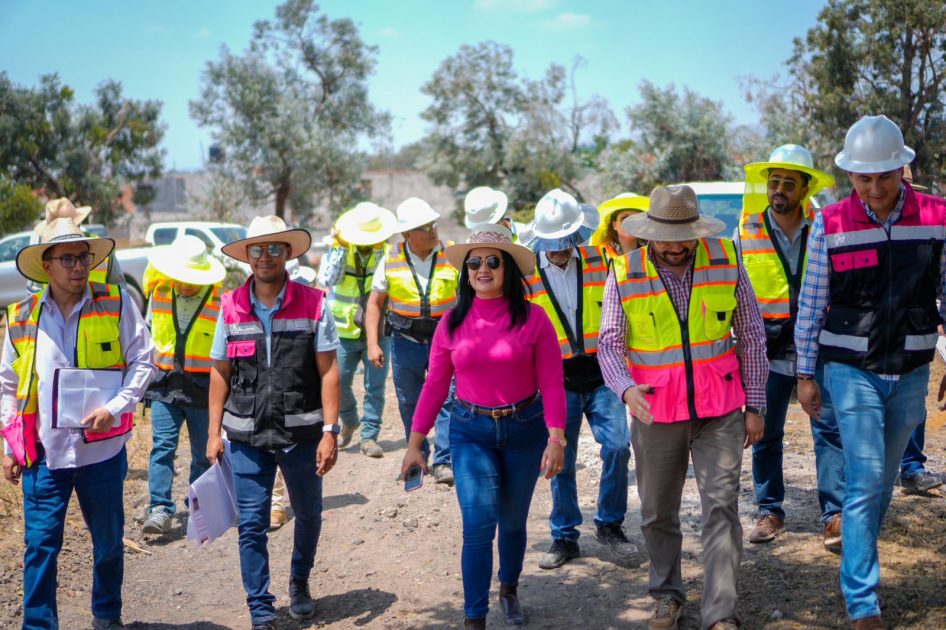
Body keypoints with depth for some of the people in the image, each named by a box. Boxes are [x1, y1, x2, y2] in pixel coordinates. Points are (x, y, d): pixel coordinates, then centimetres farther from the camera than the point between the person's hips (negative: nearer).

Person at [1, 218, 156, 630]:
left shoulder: (116, 306, -3)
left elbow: (143, 361, -2)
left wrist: (114, 408, -16)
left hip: (103, 449, 0)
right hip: (43, 452, 0)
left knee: (109, 542, 14)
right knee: (40, 545, 0)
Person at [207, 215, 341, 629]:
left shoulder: (313, 304, -5)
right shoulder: (231, 307, 1)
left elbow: (328, 372, -6)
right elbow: (220, 373, 6)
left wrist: (329, 432, -11)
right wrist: (214, 432, 3)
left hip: (302, 434, -1)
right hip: (247, 438, 1)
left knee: (308, 516, 16)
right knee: (252, 526, 2)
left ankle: (300, 581, 43)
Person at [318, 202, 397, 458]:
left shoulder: (387, 251, -1)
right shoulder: (338, 249, 0)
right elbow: (327, 279, -15)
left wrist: (379, 252, -21)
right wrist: (342, 249, -17)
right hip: (345, 332, 1)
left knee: (375, 387, 0)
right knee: (339, 383, 5)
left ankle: (369, 436, 9)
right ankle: (349, 421, 32)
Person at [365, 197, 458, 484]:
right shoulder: (391, 260, -2)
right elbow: (375, 302, 3)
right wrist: (373, 343, -5)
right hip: (405, 342, 1)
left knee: (447, 399, -10)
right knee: (410, 404, 12)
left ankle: (443, 462, -6)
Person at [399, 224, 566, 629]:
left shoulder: (532, 318, -7)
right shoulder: (452, 322, -1)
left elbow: (551, 383, -8)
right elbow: (434, 385, 2)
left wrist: (556, 439, -14)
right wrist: (414, 444, 2)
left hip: (523, 430, 0)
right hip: (471, 433, 0)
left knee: (512, 522, 15)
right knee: (478, 526, -10)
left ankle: (509, 589, 42)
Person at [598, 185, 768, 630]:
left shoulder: (726, 262, -3)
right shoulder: (625, 275, -6)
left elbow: (752, 336, 3)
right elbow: (610, 343, -4)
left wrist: (755, 405, 2)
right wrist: (626, 388, -24)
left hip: (720, 410, 0)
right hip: (656, 411, 1)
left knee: (721, 506, -6)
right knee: (657, 512, 12)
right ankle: (667, 594, 33)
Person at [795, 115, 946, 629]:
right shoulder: (830, 224, -6)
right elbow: (811, 304, 0)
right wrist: (805, 375, 2)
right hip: (851, 370, -2)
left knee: (883, 480, 14)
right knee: (865, 480, -8)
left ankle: (859, 564, 34)